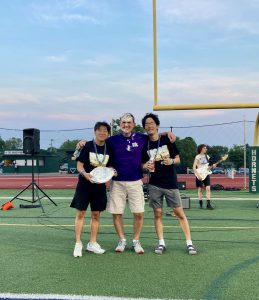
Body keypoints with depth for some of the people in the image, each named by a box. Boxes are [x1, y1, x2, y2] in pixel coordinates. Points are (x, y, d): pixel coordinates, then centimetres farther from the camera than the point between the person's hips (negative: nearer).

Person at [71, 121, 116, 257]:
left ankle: (92, 243, 21)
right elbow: (79, 165, -7)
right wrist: (85, 174, -27)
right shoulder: (87, 146, -7)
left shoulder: (109, 149, 4)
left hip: (100, 185, 4)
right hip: (84, 184, -3)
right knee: (80, 213, -1)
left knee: (96, 214, 9)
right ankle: (78, 244, 9)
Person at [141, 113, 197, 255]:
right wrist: (145, 166, -12)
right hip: (154, 184, 2)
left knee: (180, 213, -1)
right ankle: (161, 243, 16)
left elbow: (178, 159, 4)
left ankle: (189, 243, 6)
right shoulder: (144, 145, 4)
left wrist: (171, 161, -18)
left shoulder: (167, 140, -1)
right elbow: (142, 164, 11)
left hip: (171, 183, -2)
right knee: (157, 214, 4)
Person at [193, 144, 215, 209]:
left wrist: (212, 166, 0)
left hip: (206, 174, 5)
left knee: (208, 188, -5)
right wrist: (198, 175, -20)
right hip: (200, 175, -5)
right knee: (200, 189, 1)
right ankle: (200, 203, 11)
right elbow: (194, 167, -11)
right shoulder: (198, 157, -6)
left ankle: (208, 204, -7)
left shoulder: (207, 156, 12)